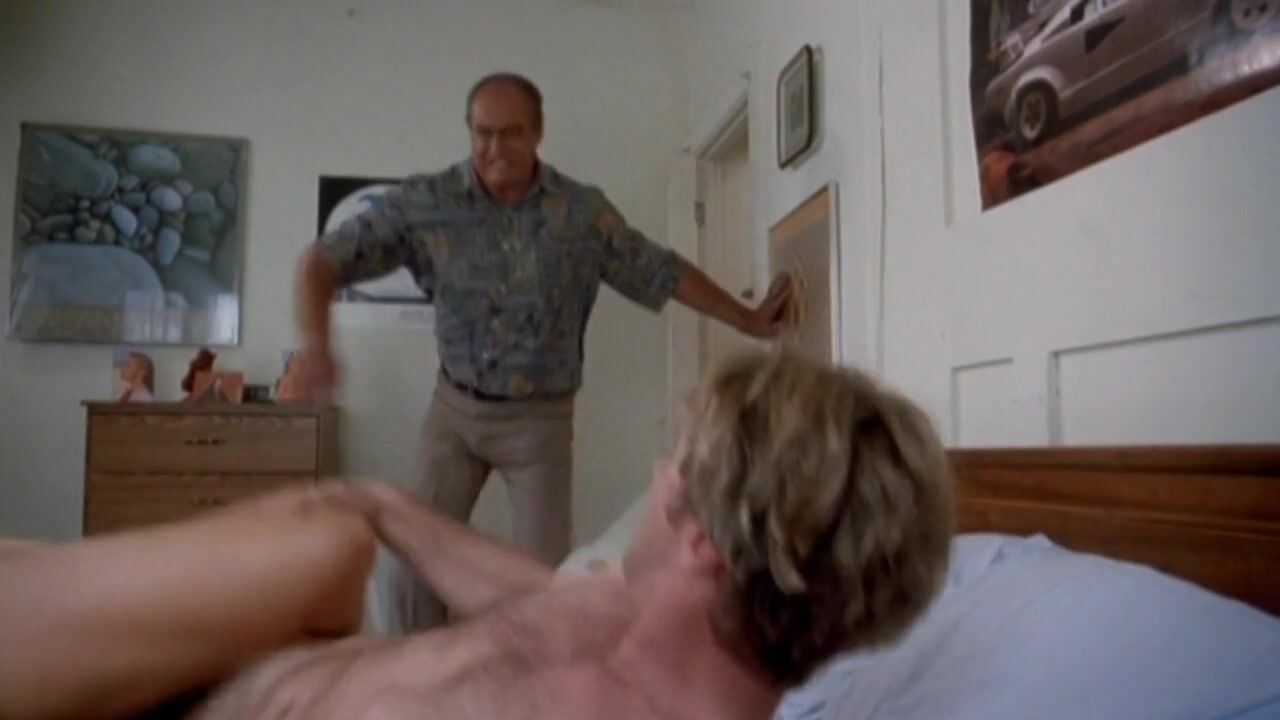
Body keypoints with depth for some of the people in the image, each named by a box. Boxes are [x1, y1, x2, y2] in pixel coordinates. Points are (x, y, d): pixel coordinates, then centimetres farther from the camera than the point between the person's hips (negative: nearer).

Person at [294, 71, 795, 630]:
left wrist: (747, 320, 4)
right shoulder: (423, 202, -10)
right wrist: (316, 342, -29)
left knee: (545, 573, -1)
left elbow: (664, 273, 2)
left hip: (540, 418, 0)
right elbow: (323, 261, -10)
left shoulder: (584, 211, -8)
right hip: (454, 410, 1)